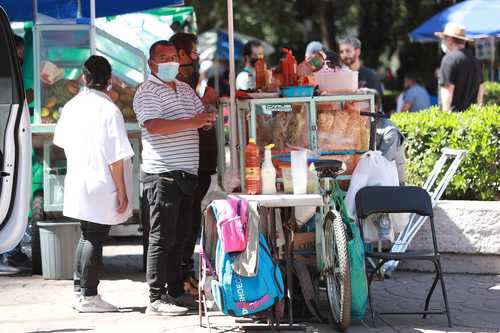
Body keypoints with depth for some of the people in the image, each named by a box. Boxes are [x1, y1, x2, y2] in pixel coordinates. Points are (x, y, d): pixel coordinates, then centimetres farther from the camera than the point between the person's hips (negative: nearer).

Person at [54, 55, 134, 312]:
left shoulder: (71, 106, 3)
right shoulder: (109, 110, -17)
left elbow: (62, 142, 16)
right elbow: (116, 158, -17)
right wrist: (122, 192, -11)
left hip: (77, 183, 6)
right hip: (101, 186, -6)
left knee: (87, 236, 19)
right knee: (95, 239, 1)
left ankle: (79, 289, 23)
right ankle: (88, 297, 5)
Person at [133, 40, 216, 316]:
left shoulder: (186, 90, 19)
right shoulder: (147, 92, -7)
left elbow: (203, 119, 22)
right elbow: (154, 126, -22)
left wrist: (207, 119, -2)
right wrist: (192, 122, -22)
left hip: (186, 174, 8)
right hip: (162, 175, -8)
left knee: (180, 237, 12)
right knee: (162, 239, -7)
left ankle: (176, 291, 20)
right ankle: (156, 299, -6)